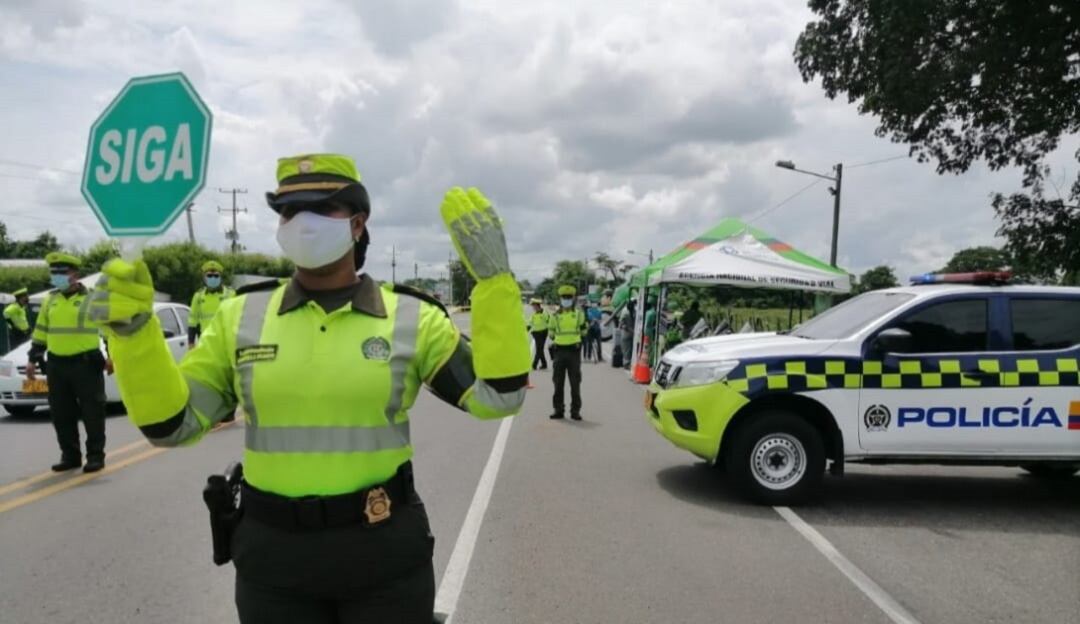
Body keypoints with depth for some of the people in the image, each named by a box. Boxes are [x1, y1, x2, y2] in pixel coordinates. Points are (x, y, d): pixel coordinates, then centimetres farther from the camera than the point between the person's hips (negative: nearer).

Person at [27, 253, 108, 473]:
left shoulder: (93, 298, -2)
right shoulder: (50, 299, 13)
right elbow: (40, 331, 18)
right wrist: (33, 359, 14)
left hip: (87, 363, -5)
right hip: (56, 365, 5)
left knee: (92, 412, -1)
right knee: (61, 414, 8)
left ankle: (95, 456, 7)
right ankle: (70, 455, 19)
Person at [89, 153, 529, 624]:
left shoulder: (410, 317, -6)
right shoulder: (240, 318, -1)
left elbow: (497, 397, -12)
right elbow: (172, 422, 0)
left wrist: (492, 277, -19)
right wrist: (133, 330, -15)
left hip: (384, 552, -1)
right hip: (273, 554, 2)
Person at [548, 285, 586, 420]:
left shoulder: (579, 314, 4)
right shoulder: (555, 316, 6)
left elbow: (584, 331, 12)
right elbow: (551, 332, 15)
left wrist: (578, 341, 8)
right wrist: (556, 341, 8)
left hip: (574, 351, -1)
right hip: (559, 351, 1)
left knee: (575, 383, 1)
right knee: (558, 383, 5)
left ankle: (575, 410, 6)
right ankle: (558, 409, 13)